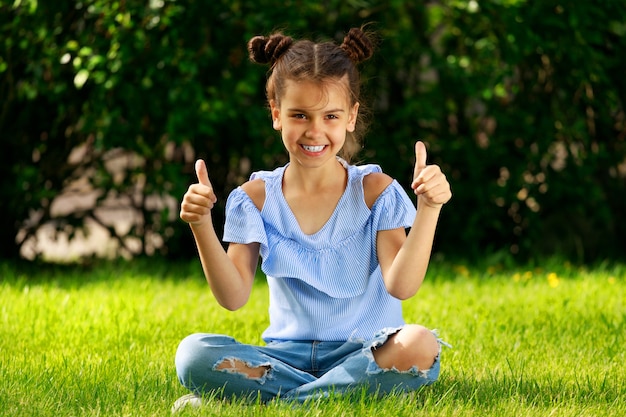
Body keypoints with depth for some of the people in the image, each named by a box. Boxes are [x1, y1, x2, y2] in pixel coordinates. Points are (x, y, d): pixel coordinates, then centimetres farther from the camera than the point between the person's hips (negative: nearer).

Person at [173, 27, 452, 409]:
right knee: (194, 353, -25)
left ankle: (274, 401, -23)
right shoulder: (257, 198, 4)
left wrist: (428, 210, -24)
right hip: (287, 354, 2)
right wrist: (202, 226, -16)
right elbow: (233, 297, -4)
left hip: (364, 351, -1)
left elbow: (401, 286, -14)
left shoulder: (374, 191, -2)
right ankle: (345, 395, -21)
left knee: (419, 346, -36)